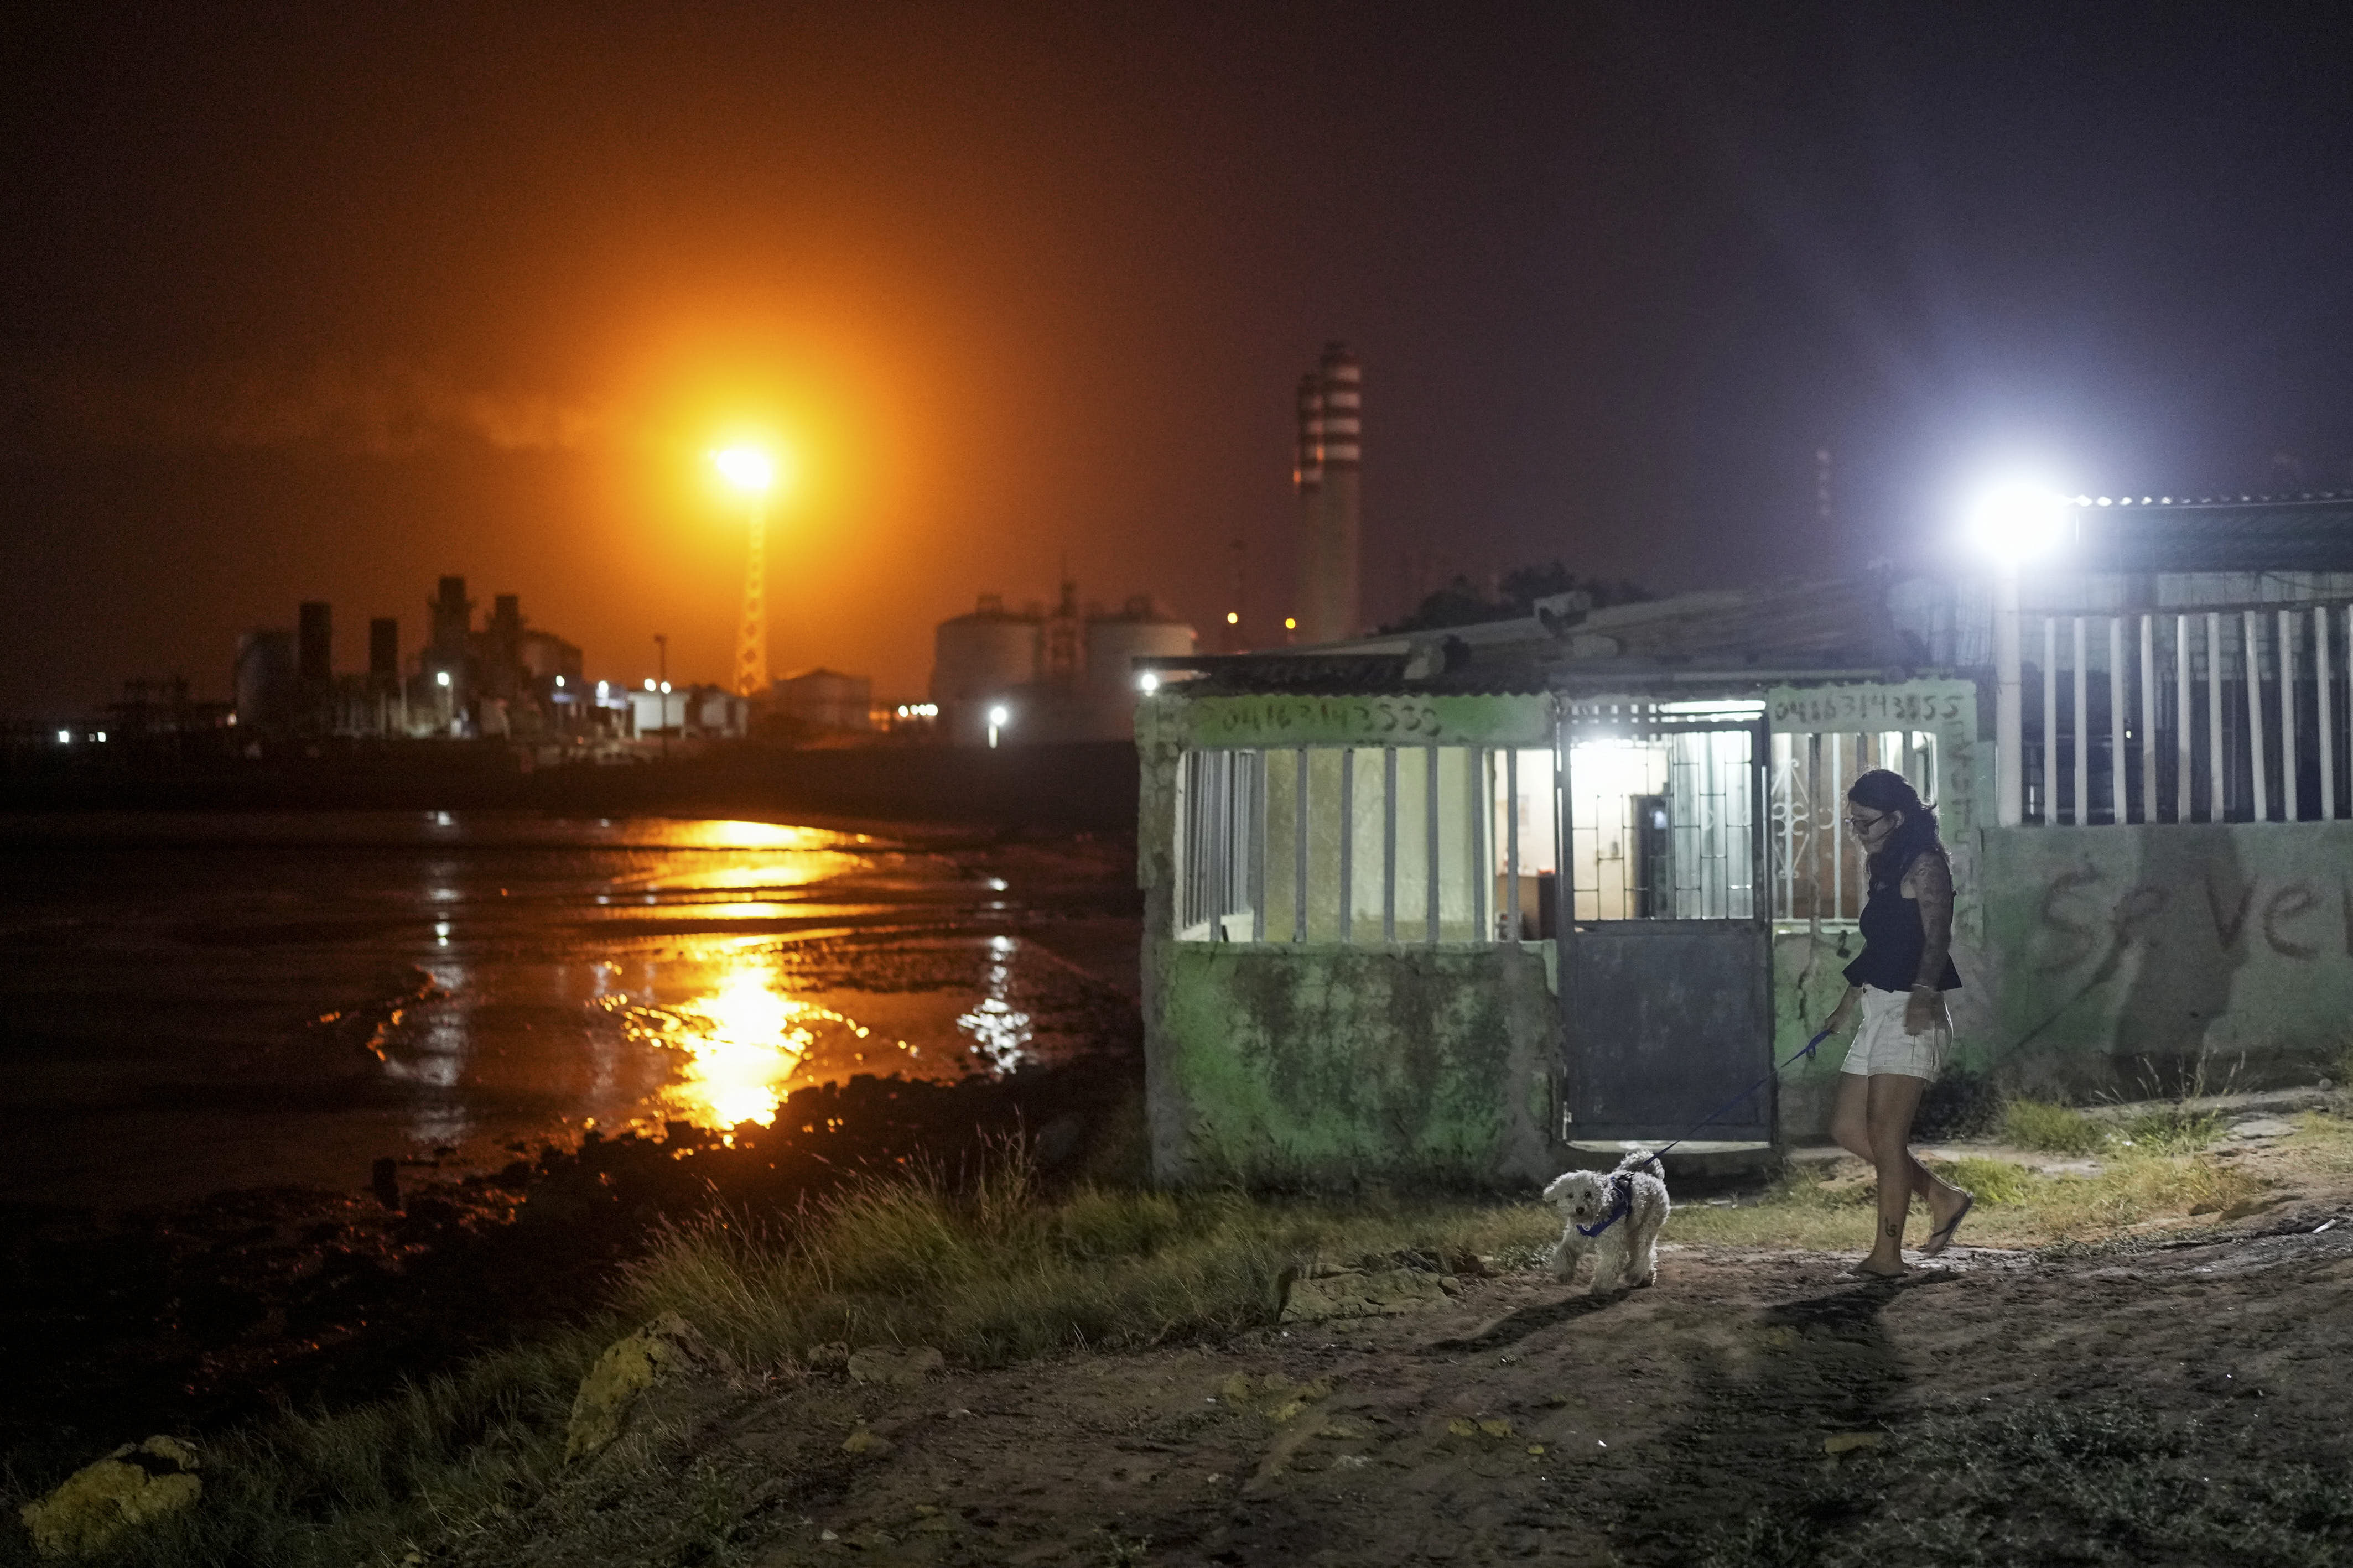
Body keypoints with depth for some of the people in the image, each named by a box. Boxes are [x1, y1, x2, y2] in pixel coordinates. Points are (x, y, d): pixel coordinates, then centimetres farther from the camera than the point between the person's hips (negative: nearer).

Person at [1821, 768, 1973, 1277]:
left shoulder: (1925, 865, -8)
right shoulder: (1884, 870, 19)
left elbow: (1937, 937, -19)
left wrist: (1923, 991, -34)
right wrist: (1850, 999, 33)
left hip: (1911, 1013, -10)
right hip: (1879, 1011, 10)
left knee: (1885, 1134, -11)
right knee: (1848, 1129, 7)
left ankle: (1888, 1253, -5)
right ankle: (1943, 1198, 16)